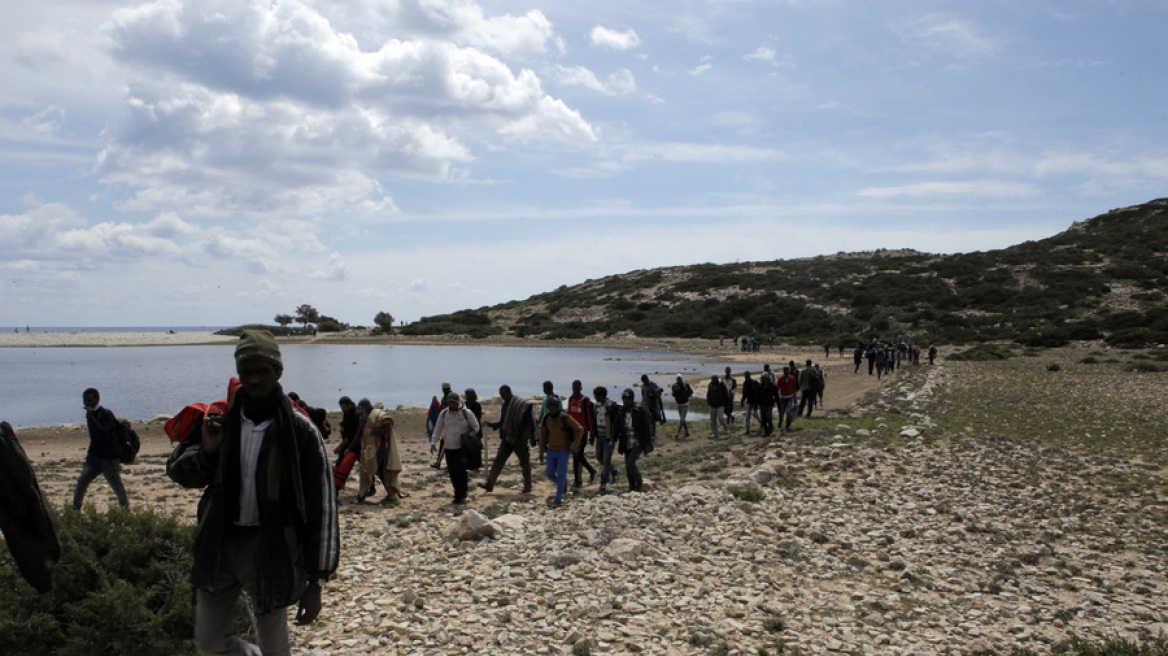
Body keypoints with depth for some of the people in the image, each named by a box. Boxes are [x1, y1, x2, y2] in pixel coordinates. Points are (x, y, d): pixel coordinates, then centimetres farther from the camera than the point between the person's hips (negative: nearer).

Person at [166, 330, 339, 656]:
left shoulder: (300, 432, -13)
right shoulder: (221, 421, 1)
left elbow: (321, 508, -12)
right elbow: (177, 471, 11)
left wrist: (315, 581, -13)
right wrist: (207, 450, -12)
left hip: (269, 551, -4)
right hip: (220, 544, 4)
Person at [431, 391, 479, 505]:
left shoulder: (466, 413, -3)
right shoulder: (443, 413, 7)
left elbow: (476, 427, 6)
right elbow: (438, 429, 12)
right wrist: (433, 443, 3)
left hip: (463, 448, -4)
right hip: (449, 448, 4)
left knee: (460, 469, -19)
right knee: (452, 472, 4)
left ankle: (460, 496, -8)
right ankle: (460, 495, 19)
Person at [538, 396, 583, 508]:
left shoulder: (565, 418, -15)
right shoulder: (546, 418, -4)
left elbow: (580, 429, -10)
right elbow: (543, 434, 11)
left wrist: (575, 445, -12)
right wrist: (542, 450, 10)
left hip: (563, 451, -4)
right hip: (551, 451, 4)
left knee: (561, 475, -5)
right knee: (549, 473, 4)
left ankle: (558, 499, 4)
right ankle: (563, 483, 34)